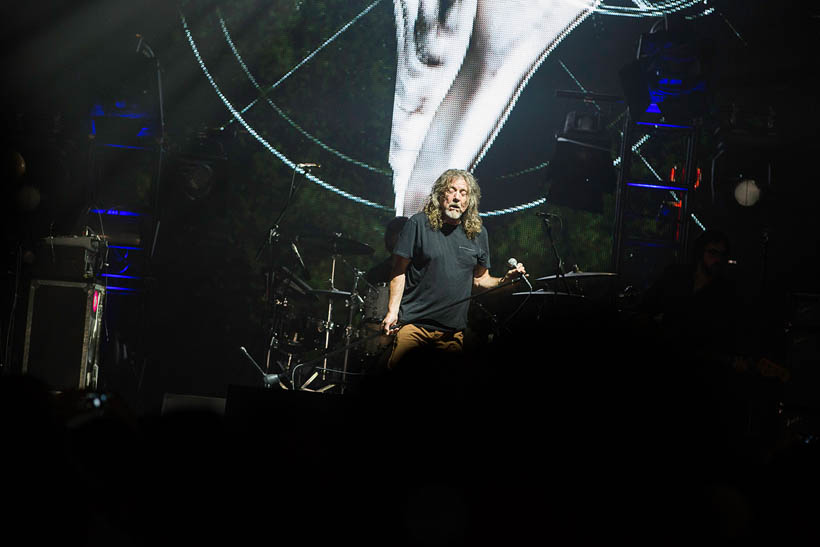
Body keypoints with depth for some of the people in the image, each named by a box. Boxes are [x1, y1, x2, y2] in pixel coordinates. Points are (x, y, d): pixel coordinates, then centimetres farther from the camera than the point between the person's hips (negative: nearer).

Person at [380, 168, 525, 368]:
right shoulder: (419, 224, -3)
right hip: (414, 323, -3)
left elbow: (480, 279, 15)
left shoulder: (478, 233, 9)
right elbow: (399, 270, -2)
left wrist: (504, 280, -4)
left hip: (453, 330, 3)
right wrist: (393, 311, -12)